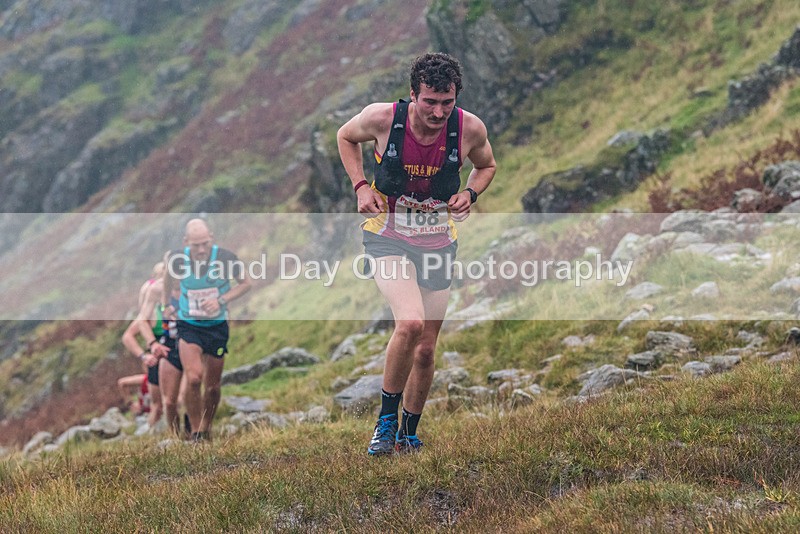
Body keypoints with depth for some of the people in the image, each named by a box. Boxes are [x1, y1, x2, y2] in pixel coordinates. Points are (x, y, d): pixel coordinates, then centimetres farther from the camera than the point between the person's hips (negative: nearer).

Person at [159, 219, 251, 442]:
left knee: (213, 386, 9)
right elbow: (169, 275, 9)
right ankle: (195, 433, -5)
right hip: (188, 325, -1)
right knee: (194, 379, -20)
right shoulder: (177, 259, -16)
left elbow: (245, 283, -4)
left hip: (217, 325, 1)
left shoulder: (225, 258, -20)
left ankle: (206, 430, 33)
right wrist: (167, 302, 21)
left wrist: (221, 300, -19)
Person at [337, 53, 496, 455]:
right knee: (410, 324, -27)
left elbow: (486, 166, 10)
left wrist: (470, 193, -10)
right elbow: (346, 137, 5)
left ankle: (408, 434, 31)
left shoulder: (470, 128, -13)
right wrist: (360, 185, -8)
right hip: (387, 236, -3)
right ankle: (386, 419, -8)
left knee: (425, 350, 8)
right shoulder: (382, 118, -18)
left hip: (438, 242, 3)